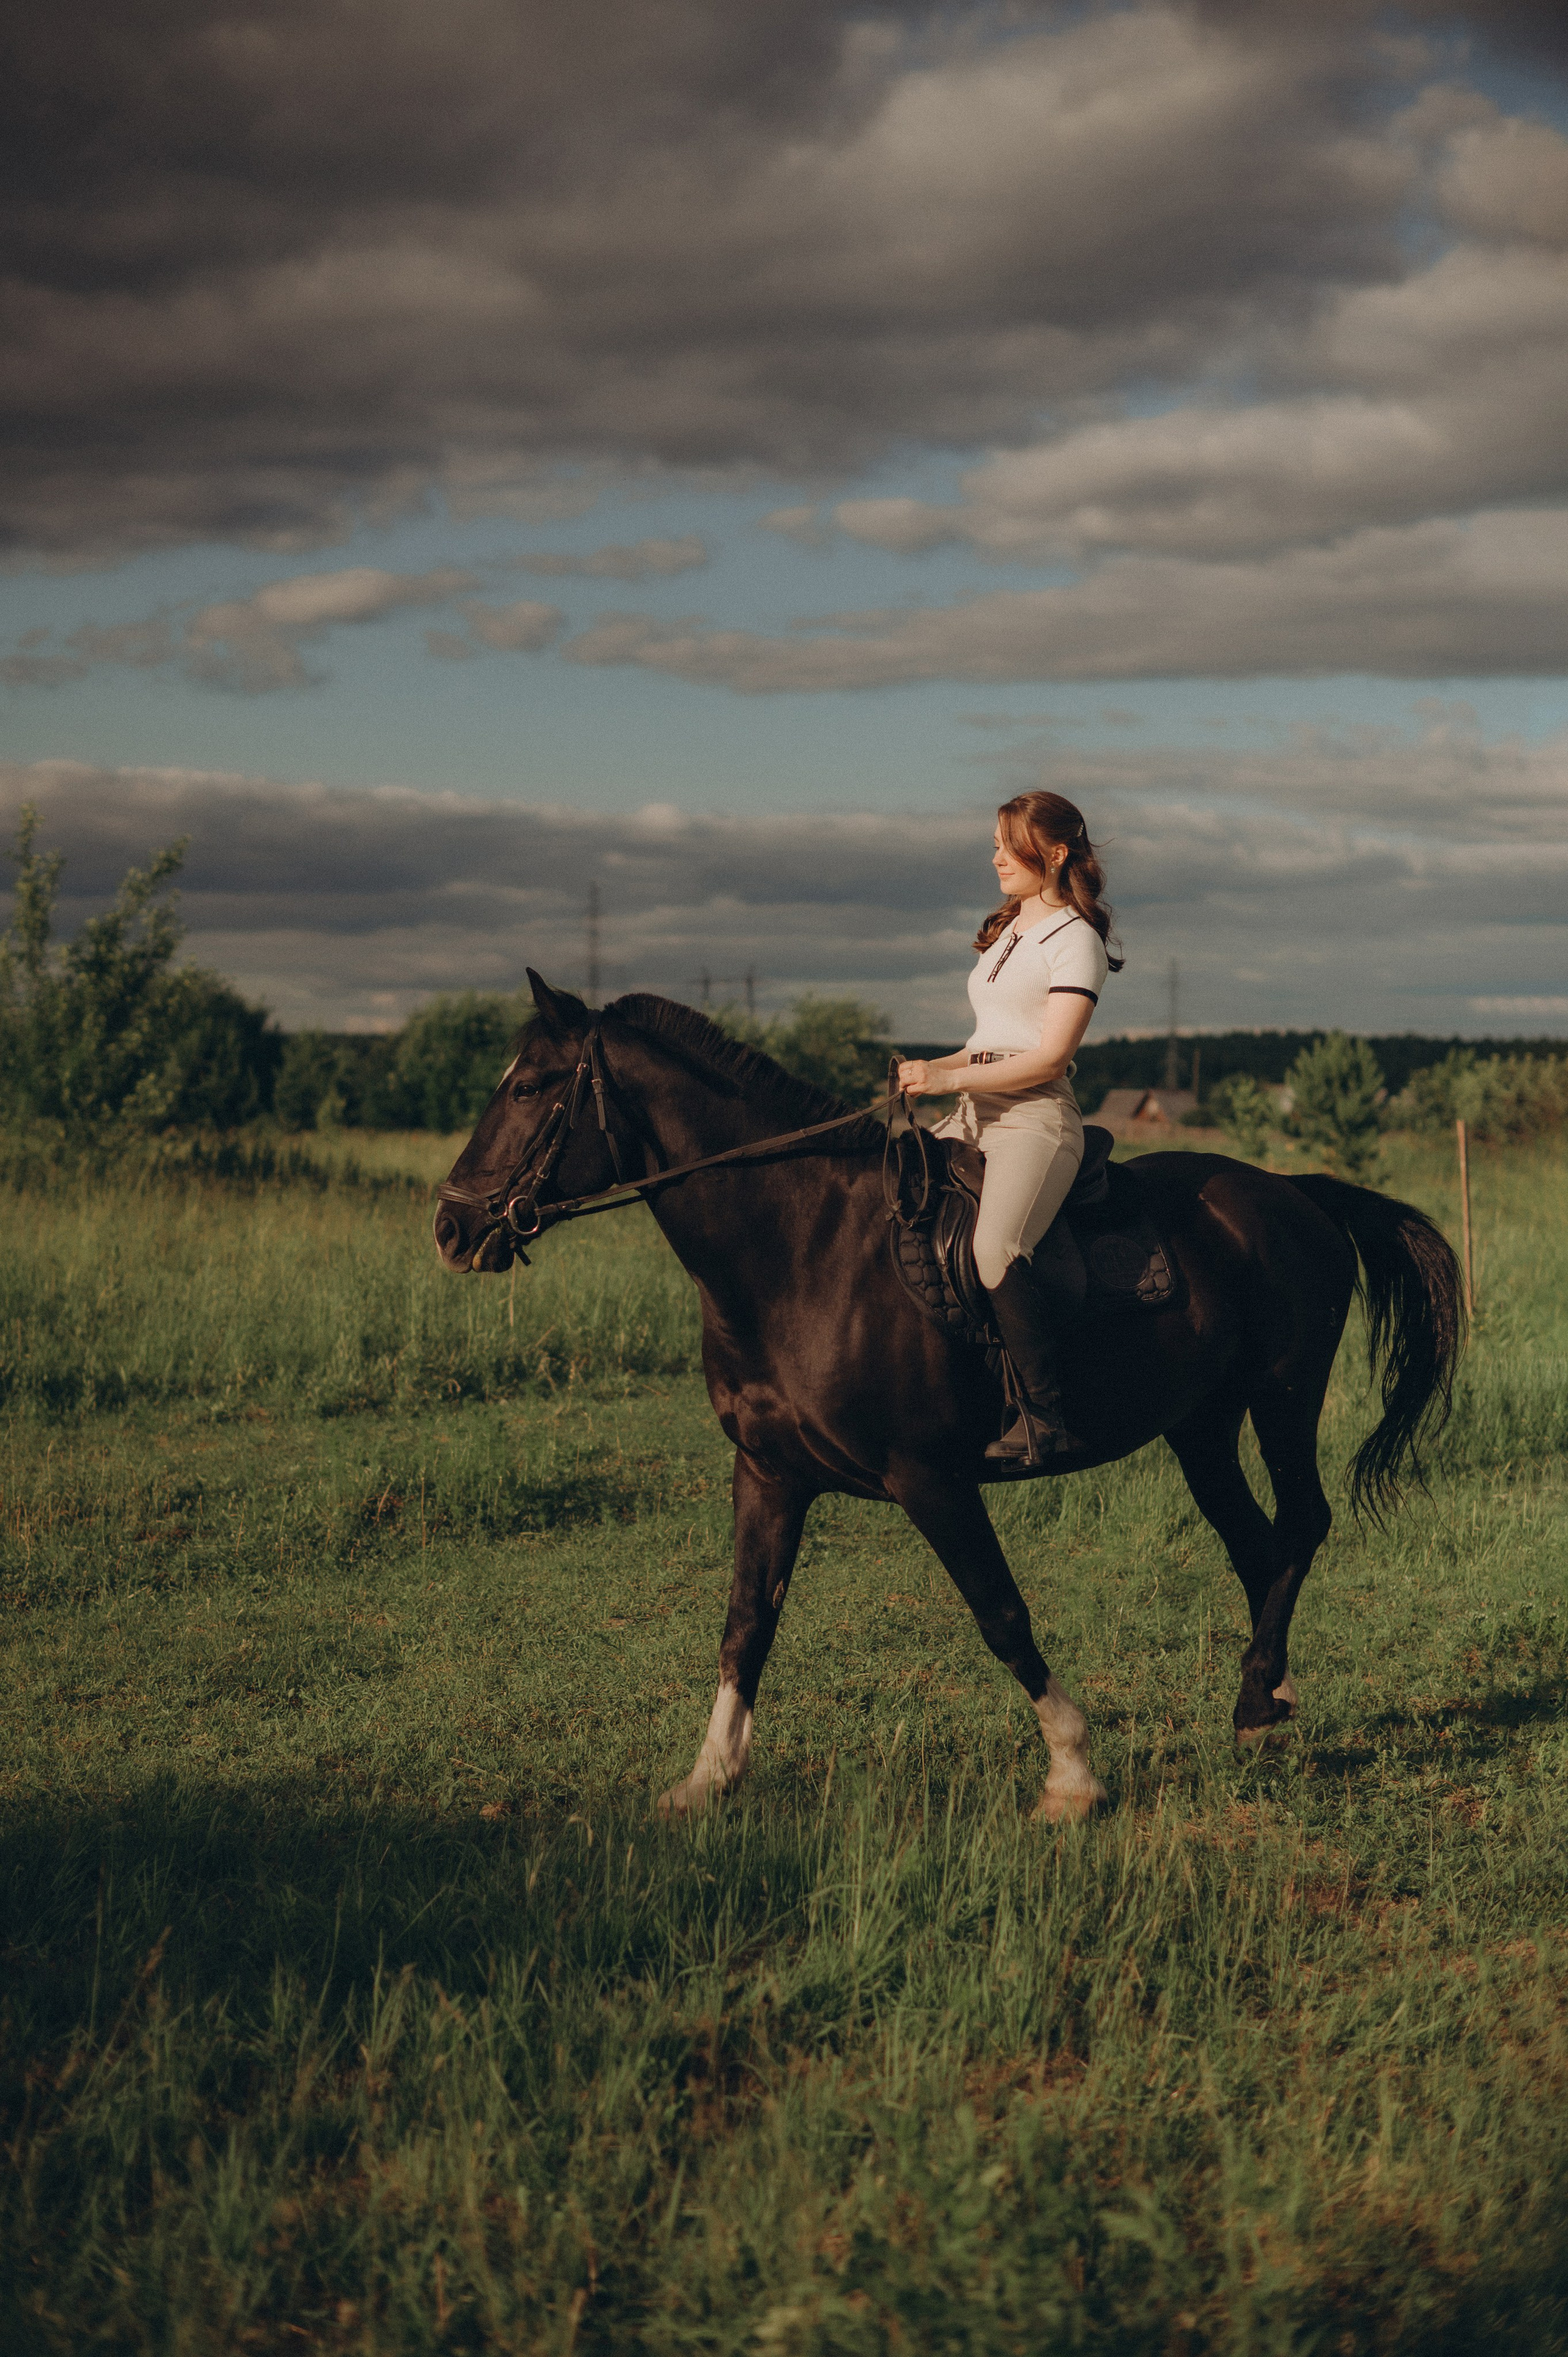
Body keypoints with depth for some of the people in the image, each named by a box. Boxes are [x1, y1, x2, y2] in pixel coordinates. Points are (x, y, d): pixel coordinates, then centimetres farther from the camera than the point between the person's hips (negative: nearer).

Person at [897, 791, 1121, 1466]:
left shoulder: (1075, 940, -4)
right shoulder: (1006, 934, 22)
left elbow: (1048, 1058, -13)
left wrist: (948, 1079, -16)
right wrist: (932, 1068, 6)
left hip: (1036, 1117, -10)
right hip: (973, 1115, 10)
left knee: (995, 1249, -31)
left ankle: (1045, 1418, -29)